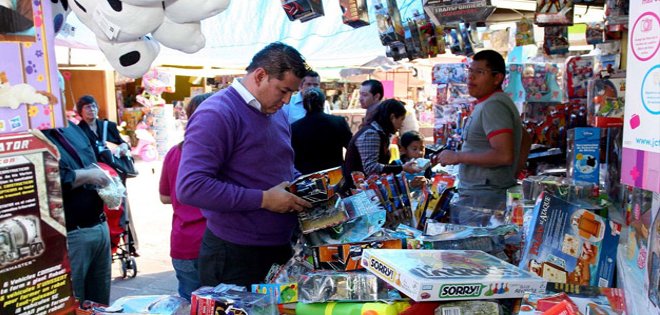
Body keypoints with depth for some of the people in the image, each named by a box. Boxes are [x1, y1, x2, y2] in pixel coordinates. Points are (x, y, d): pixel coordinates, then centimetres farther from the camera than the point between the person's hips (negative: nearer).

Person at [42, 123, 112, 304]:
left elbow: (95, 163, 23)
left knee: (101, 300, 19)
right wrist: (86, 175, -15)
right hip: (69, 234, -8)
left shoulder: (71, 128, 13)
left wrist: (110, 185, 3)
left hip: (100, 226, 8)